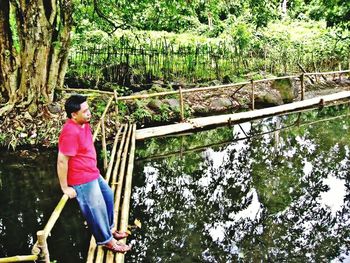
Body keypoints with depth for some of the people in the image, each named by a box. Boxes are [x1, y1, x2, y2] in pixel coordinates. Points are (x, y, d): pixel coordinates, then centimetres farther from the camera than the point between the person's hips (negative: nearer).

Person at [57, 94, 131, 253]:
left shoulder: (83, 124, 0)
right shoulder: (70, 132, -30)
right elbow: (62, 161, -27)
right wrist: (65, 187, -21)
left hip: (93, 174, 10)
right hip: (82, 181, -10)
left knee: (108, 196, 25)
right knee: (97, 210, 6)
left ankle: (109, 229, 45)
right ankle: (106, 240, 27)